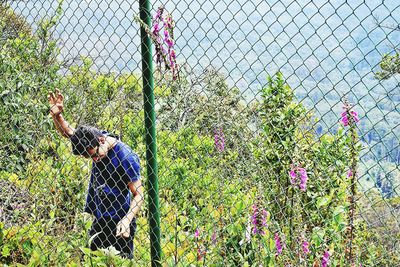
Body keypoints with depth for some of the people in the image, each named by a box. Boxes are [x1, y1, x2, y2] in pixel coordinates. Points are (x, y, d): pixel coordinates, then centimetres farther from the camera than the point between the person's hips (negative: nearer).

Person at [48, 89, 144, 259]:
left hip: (118, 225, -7)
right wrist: (56, 115, -7)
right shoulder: (96, 138, -2)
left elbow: (138, 194, -17)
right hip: (98, 220, 7)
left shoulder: (126, 158, -22)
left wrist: (126, 220, -31)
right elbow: (68, 132, 12)